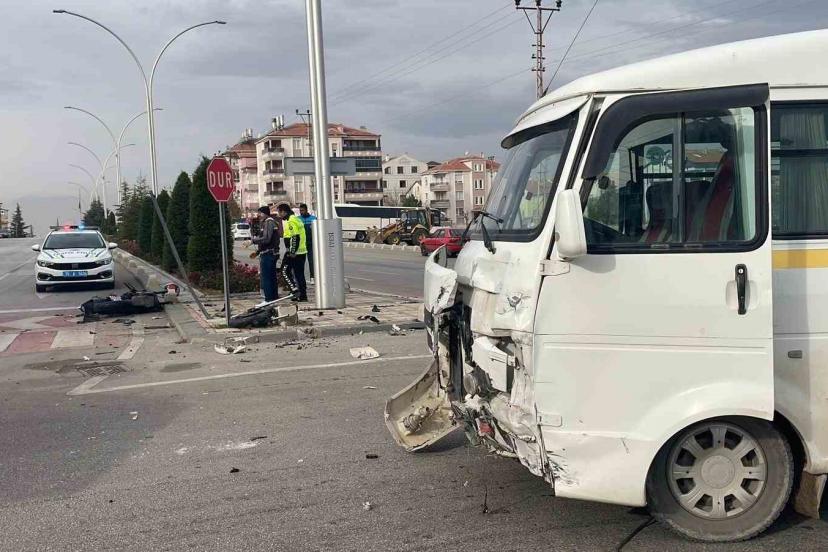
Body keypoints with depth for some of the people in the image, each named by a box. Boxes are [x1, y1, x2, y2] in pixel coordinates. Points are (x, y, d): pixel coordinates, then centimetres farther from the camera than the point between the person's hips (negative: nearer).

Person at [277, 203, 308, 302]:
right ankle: (303, 295, 12)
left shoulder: (290, 221, -13)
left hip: (294, 253, -10)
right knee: (300, 274, 11)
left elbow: (295, 237, -22)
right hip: (302, 252, 10)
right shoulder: (296, 219, 18)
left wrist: (292, 252, -21)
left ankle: (295, 289, -10)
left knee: (285, 271, -1)